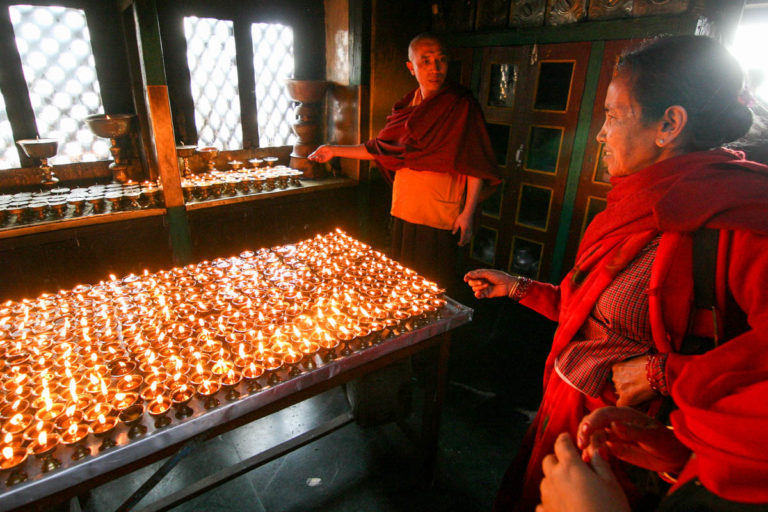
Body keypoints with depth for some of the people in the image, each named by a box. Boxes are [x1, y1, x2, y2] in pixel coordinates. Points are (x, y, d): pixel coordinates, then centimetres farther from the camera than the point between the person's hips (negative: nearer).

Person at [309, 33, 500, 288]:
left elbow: (475, 164, -9)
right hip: (405, 209, 6)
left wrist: (468, 212, -15)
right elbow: (381, 147, 18)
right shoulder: (407, 105, 10)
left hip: (440, 214, -5)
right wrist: (335, 150, 18)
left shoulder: (461, 105, -7)